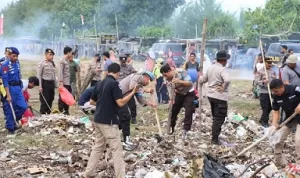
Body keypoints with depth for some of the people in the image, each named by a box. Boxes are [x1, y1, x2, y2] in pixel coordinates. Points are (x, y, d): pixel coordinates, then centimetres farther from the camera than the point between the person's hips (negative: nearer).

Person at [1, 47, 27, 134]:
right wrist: (8, 95, -20)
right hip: (10, 88, -7)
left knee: (23, 107, 6)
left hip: (18, 88, 7)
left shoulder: (17, 62, 5)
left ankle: (12, 122, 27)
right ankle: (10, 127, 15)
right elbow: (5, 81, -18)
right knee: (10, 110, 2)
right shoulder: (5, 65, -17)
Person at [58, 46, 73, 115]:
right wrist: (61, 82, -18)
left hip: (68, 82, 8)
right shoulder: (62, 61, -8)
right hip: (64, 82, -8)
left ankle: (66, 111, 17)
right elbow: (61, 72, -14)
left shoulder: (67, 61, 16)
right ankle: (61, 111, 3)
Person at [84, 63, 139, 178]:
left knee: (98, 147, 16)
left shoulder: (100, 83, 11)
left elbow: (92, 101, 20)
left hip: (98, 120, 8)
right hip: (109, 121, -8)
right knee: (117, 150, -2)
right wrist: (133, 92, -11)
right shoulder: (114, 83, -13)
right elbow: (120, 103, -19)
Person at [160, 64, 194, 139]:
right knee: (173, 110, 4)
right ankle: (171, 128, 22)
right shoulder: (168, 80, -14)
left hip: (189, 93, -5)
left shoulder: (181, 72, -29)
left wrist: (179, 81, -47)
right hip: (179, 94, 5)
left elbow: (190, 83, -32)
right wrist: (171, 100, -35)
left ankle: (185, 131, -6)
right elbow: (171, 91, -16)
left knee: (188, 112, -13)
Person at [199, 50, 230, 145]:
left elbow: (203, 80, 17)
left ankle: (215, 135, 29)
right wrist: (223, 87, -20)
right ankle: (215, 139, 0)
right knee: (219, 118, -1)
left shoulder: (210, 68, 8)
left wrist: (199, 78, 38)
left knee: (215, 117, 20)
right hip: (220, 97, -8)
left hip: (210, 95, 8)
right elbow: (227, 80, -37)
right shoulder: (223, 69, -17)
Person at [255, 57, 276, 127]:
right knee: (265, 108, -5)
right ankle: (265, 122, 7)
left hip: (272, 92, 6)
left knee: (270, 107, 10)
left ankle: (262, 120, 27)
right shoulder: (260, 72, -5)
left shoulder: (273, 72, 12)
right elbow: (256, 82, -11)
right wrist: (263, 82, -28)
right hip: (264, 93, -6)